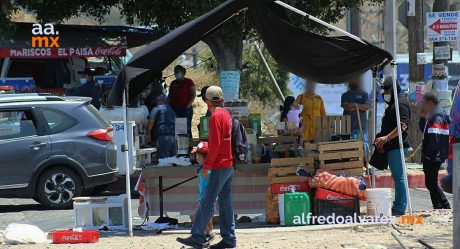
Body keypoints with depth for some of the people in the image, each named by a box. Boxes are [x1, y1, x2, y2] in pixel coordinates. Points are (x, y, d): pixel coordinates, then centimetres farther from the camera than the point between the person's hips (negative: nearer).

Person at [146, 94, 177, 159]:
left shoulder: (157, 108, 6)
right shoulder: (172, 110, 26)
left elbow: (151, 120, -7)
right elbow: (176, 123, 24)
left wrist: (148, 133, -2)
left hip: (163, 136, -7)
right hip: (174, 136, 7)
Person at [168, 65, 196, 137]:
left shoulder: (188, 82, 3)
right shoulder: (173, 83, 19)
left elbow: (193, 95, -2)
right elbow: (170, 96, 21)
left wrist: (188, 105, -11)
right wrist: (169, 106, 6)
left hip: (185, 109, -5)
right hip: (174, 109, 5)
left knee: (186, 128, -8)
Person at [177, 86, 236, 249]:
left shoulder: (216, 116, -14)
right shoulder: (226, 114, 12)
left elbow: (215, 144, -19)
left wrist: (206, 165, -15)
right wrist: (202, 148, 24)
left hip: (220, 166, -9)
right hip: (230, 164, 9)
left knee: (207, 202, -7)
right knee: (225, 202, 10)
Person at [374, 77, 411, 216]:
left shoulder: (401, 103, -11)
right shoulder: (393, 103, 22)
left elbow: (403, 125, -22)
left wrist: (386, 138, -25)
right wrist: (382, 140, 23)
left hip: (397, 146, -11)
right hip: (392, 146, 11)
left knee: (398, 176, -10)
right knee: (397, 176, 12)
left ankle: (400, 208, -10)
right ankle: (398, 206, 16)